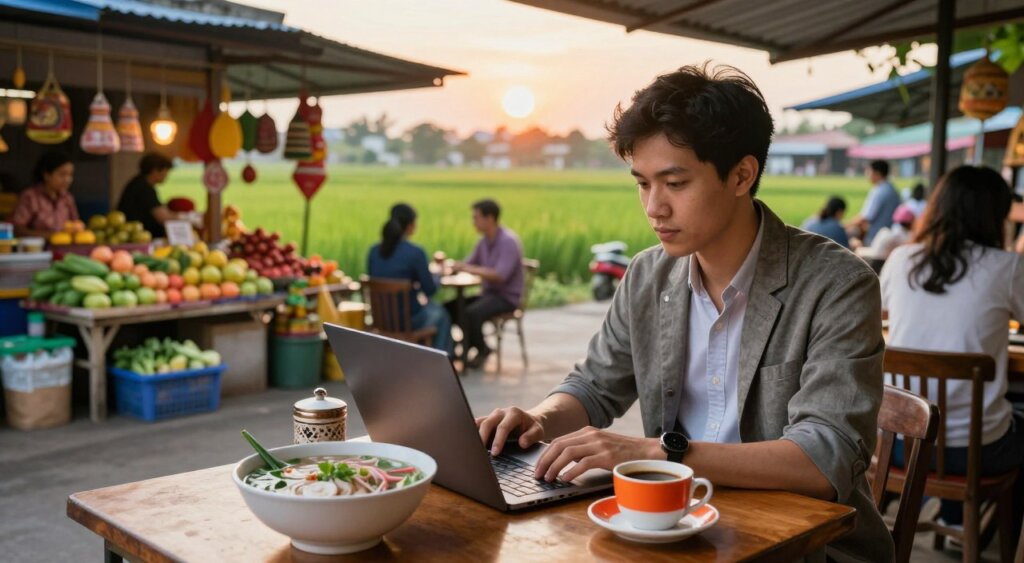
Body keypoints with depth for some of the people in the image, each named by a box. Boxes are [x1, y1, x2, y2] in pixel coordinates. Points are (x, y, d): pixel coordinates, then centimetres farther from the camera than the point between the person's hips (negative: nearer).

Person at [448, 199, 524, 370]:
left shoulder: (509, 241, -19)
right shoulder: (484, 241, 7)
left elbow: (500, 275, -29)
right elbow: (469, 263, 14)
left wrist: (469, 269, -27)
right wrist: (453, 265, -8)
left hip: (507, 297, -8)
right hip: (488, 293, 8)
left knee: (472, 312, -31)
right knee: (449, 307, -5)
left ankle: (481, 351, -6)